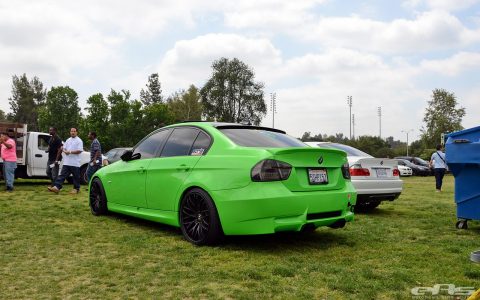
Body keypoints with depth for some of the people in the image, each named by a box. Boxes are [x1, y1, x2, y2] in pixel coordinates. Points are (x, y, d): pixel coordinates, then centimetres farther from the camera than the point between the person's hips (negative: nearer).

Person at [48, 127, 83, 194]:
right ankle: (57, 187, -6)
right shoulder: (68, 140, 17)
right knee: (62, 175, -1)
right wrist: (65, 151, -6)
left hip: (75, 163, -6)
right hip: (67, 162, 6)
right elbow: (63, 148, 18)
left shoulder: (79, 141, -5)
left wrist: (70, 152, -17)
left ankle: (76, 189, 15)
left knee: (76, 176, 4)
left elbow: (79, 151, -15)